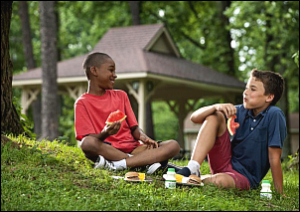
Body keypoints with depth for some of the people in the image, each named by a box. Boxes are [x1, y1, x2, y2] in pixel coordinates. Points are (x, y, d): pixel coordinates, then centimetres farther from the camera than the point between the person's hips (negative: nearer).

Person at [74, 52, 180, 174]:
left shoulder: (121, 95, 20)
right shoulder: (82, 103, 3)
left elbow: (134, 127, 15)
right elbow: (87, 141, -7)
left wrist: (143, 137, -8)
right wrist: (105, 134, -28)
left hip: (131, 149, 5)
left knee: (173, 145, -16)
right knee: (87, 143, -37)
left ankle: (116, 165, -33)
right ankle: (146, 161, -33)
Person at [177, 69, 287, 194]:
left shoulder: (274, 115, -16)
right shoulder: (241, 111, 0)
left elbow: (274, 158, -18)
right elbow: (195, 117, -2)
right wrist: (216, 107, -20)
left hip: (246, 177, -6)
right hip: (225, 163, 6)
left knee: (220, 180, -40)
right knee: (215, 116, -10)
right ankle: (192, 169, -21)